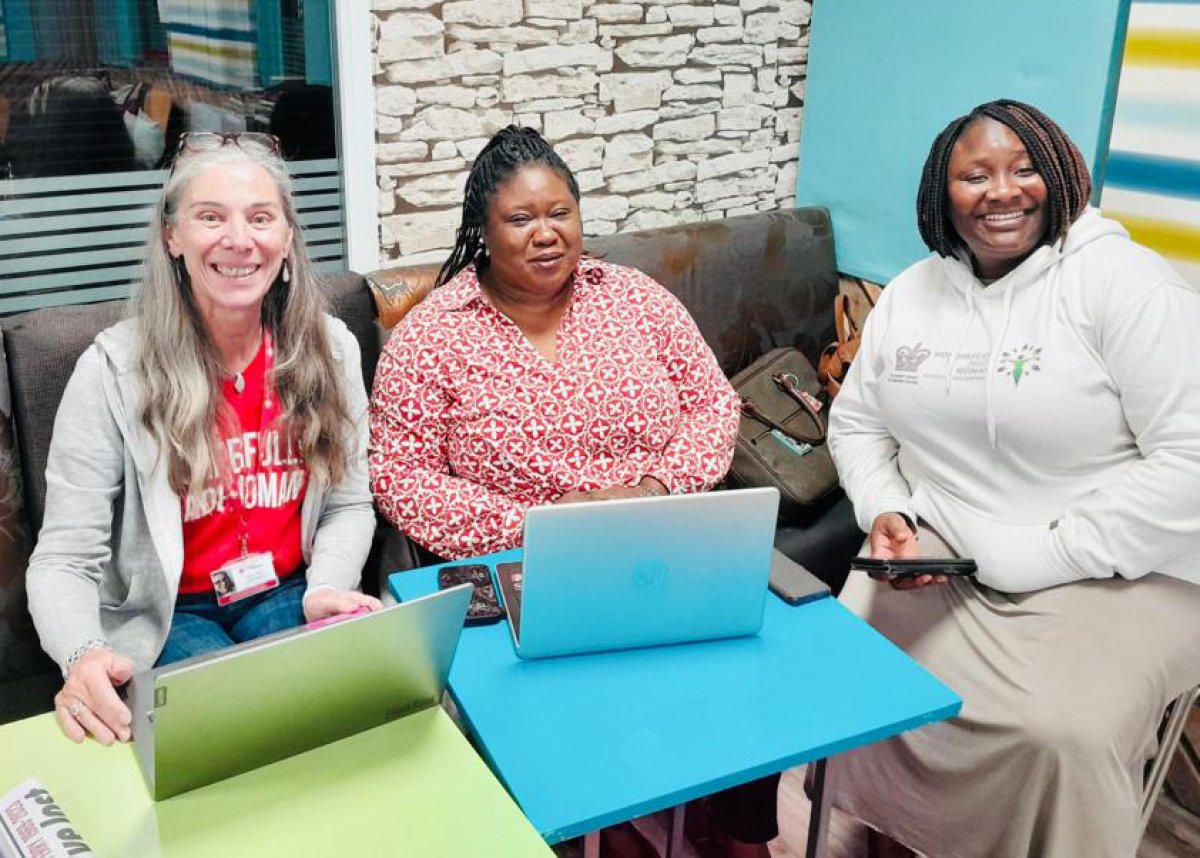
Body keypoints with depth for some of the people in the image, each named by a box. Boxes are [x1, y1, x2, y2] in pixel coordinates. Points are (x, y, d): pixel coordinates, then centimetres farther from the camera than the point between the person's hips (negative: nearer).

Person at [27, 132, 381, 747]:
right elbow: (64, 561, -14)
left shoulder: (331, 349, -2)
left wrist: (326, 592, -17)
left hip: (286, 596, 3)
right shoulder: (112, 369, -12)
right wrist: (83, 656, -36)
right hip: (163, 616, -2)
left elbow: (349, 506, 4)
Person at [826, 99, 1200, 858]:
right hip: (935, 560, 5)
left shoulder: (1125, 283, -12)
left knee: (1063, 738, -28)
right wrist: (887, 513, -5)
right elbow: (857, 422, 16)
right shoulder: (909, 295, 7)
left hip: (1108, 576, -5)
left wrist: (1036, 560, -18)